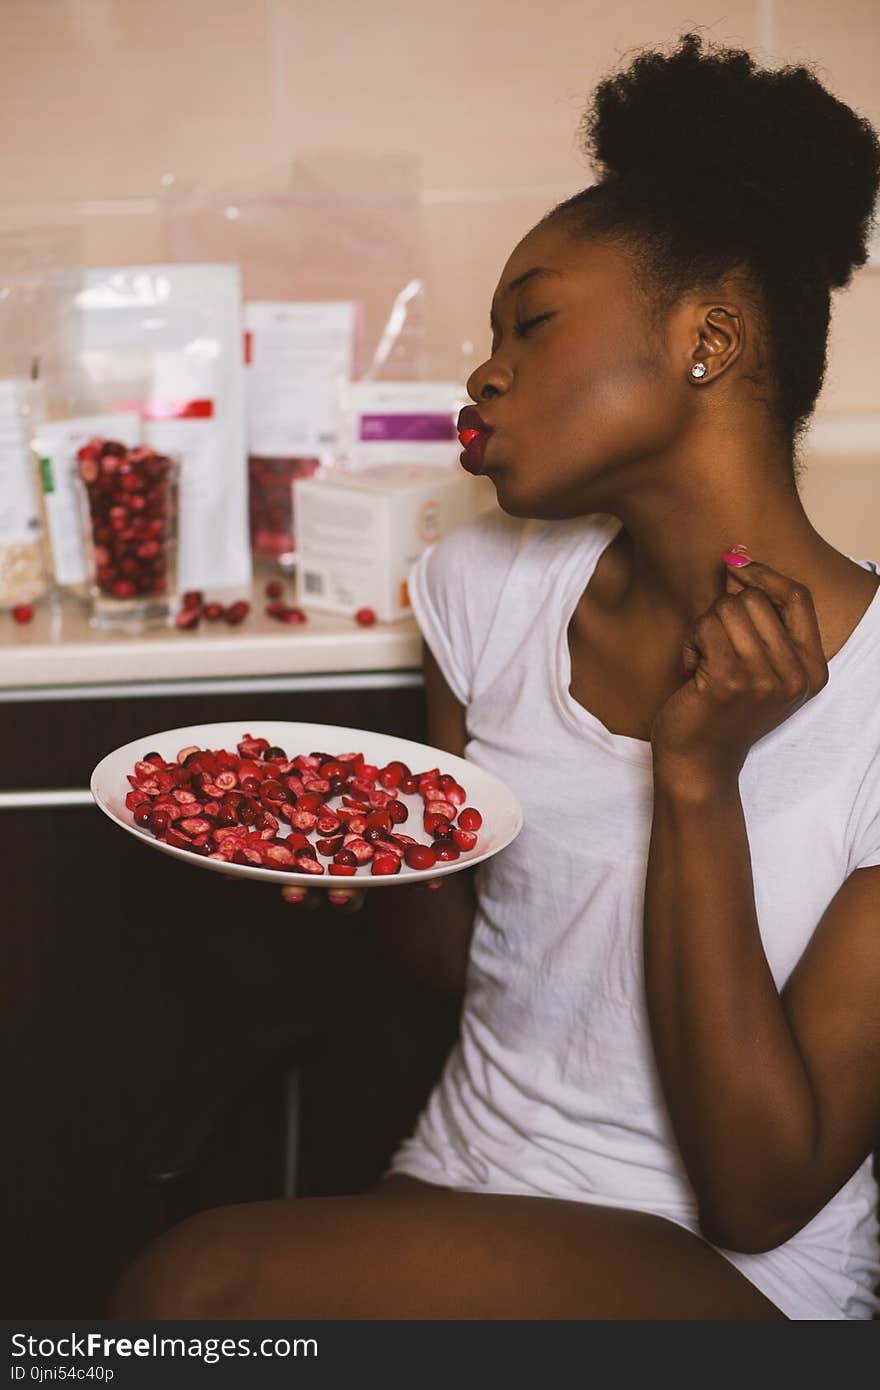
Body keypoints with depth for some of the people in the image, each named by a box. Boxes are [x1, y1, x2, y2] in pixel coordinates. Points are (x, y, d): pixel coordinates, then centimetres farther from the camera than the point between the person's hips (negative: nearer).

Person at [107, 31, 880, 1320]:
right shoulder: (491, 585, 0)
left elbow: (761, 1197, -16)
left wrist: (697, 774, -23)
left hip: (728, 1281, -4)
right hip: (455, 1187, 5)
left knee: (203, 1287, -27)